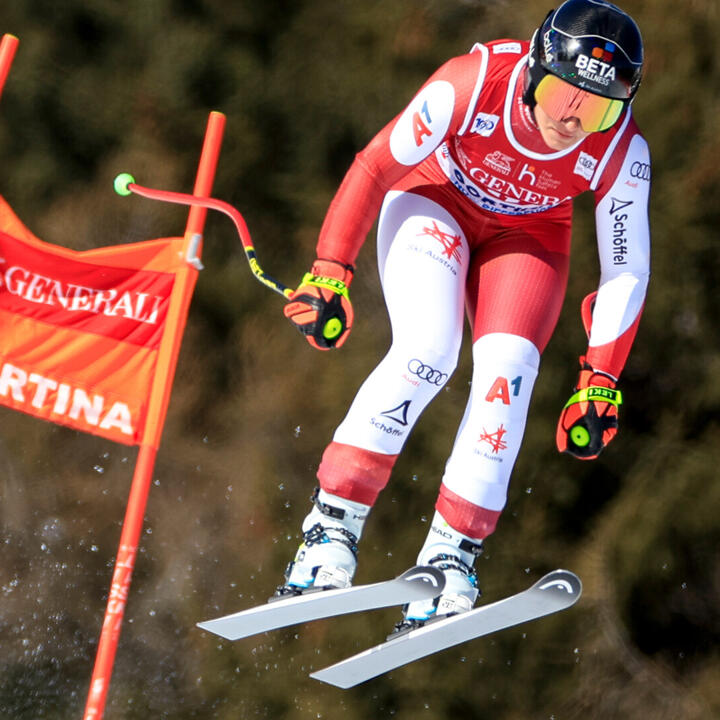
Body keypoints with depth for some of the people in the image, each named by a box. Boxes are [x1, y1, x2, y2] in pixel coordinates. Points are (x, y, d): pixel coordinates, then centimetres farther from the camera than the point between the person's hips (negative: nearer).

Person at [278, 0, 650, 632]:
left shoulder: (622, 152, -25)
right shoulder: (472, 83, -33)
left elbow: (627, 270, -13)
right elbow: (376, 166, -21)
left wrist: (599, 382, -15)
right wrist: (329, 274, -21)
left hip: (526, 236, 2)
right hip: (435, 202, -2)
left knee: (508, 369, -23)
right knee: (427, 352, -26)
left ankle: (449, 559, -15)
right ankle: (330, 533, -19)